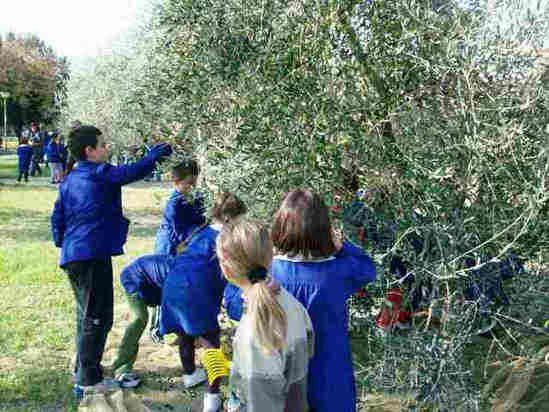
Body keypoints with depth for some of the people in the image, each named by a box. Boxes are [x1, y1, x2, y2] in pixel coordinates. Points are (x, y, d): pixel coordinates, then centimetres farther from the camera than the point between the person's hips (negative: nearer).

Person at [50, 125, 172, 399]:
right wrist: (156, 154, 4)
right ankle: (88, 381, 3)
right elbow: (132, 172, -12)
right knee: (97, 318, -2)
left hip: (72, 257, 9)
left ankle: (83, 374, 32)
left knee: (86, 316, 20)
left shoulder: (68, 181, 15)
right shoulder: (100, 174, -8)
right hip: (94, 255, -9)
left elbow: (57, 217, 16)